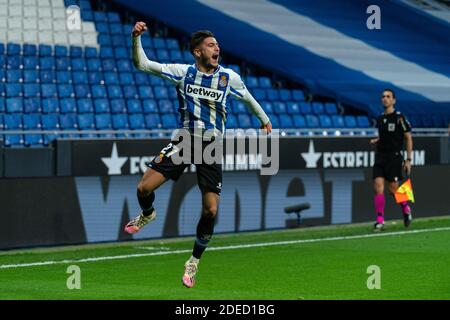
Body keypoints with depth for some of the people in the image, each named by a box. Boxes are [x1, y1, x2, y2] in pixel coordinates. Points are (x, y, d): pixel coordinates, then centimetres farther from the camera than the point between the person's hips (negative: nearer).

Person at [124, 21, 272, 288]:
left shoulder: (229, 76, 1)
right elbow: (142, 64, -2)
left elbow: (247, 98, 21)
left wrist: (265, 120, 31)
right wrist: (136, 38, -16)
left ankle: (195, 261, 14)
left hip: (211, 147, 0)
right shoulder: (183, 72, 0)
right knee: (144, 188, -12)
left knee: (211, 210, -8)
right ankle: (148, 214, 27)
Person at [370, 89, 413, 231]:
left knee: (393, 190, -1)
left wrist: (408, 160, -8)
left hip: (394, 157, -5)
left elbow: (408, 138, -4)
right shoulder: (380, 119, 11)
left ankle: (406, 209, 27)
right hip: (380, 157, 5)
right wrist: (376, 140, 3)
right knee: (378, 187, -8)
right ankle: (380, 220, -6)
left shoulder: (399, 117, -6)